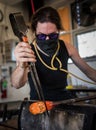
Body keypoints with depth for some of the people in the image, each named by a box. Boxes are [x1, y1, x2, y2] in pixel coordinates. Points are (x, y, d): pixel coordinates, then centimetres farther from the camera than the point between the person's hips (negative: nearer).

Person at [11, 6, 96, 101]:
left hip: (65, 99, 3)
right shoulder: (29, 52, -15)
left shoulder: (66, 47, -4)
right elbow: (17, 85, -31)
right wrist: (21, 67, -51)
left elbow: (88, 71, 8)